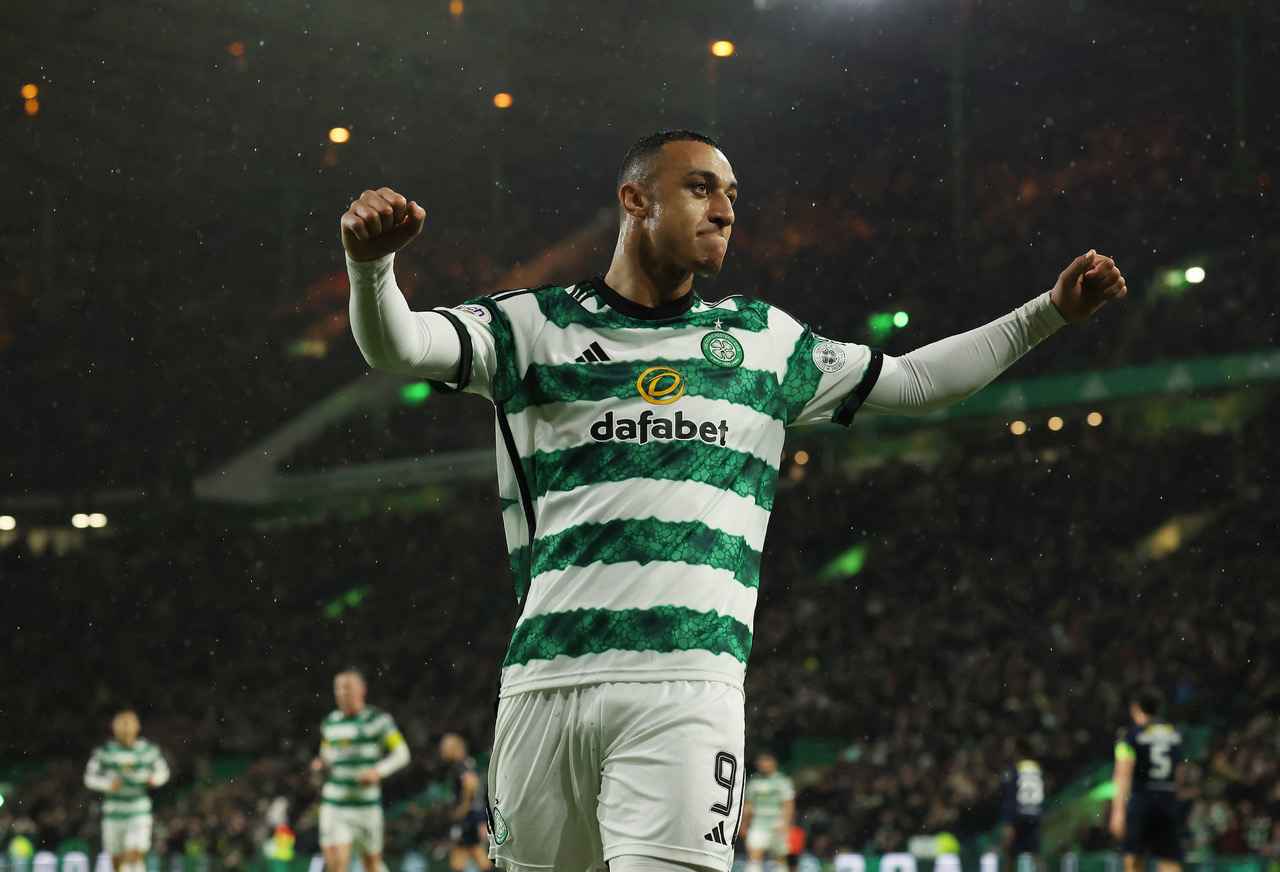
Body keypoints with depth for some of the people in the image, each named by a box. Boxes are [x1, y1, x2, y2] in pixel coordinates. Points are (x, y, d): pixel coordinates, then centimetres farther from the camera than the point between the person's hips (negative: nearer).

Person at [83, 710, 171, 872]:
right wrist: (108, 784, -16)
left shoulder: (149, 750, 0)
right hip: (113, 813, 1)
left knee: (134, 854, -18)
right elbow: (90, 777, 3)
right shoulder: (104, 752, -2)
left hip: (140, 812, -1)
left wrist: (155, 779, -8)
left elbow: (163, 771, 15)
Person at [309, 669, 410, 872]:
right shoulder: (329, 723, 8)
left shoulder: (378, 719, -3)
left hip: (367, 804, -2)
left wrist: (379, 771, -18)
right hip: (334, 804, 2)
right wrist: (321, 763, 0)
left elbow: (402, 753, -1)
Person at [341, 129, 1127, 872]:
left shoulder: (763, 338, 20)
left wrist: (1051, 312, 21)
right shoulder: (533, 325, 10)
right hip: (547, 681, -1)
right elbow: (395, 344, -3)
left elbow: (914, 380, 27)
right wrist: (373, 263, -24)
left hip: (690, 686, 1)